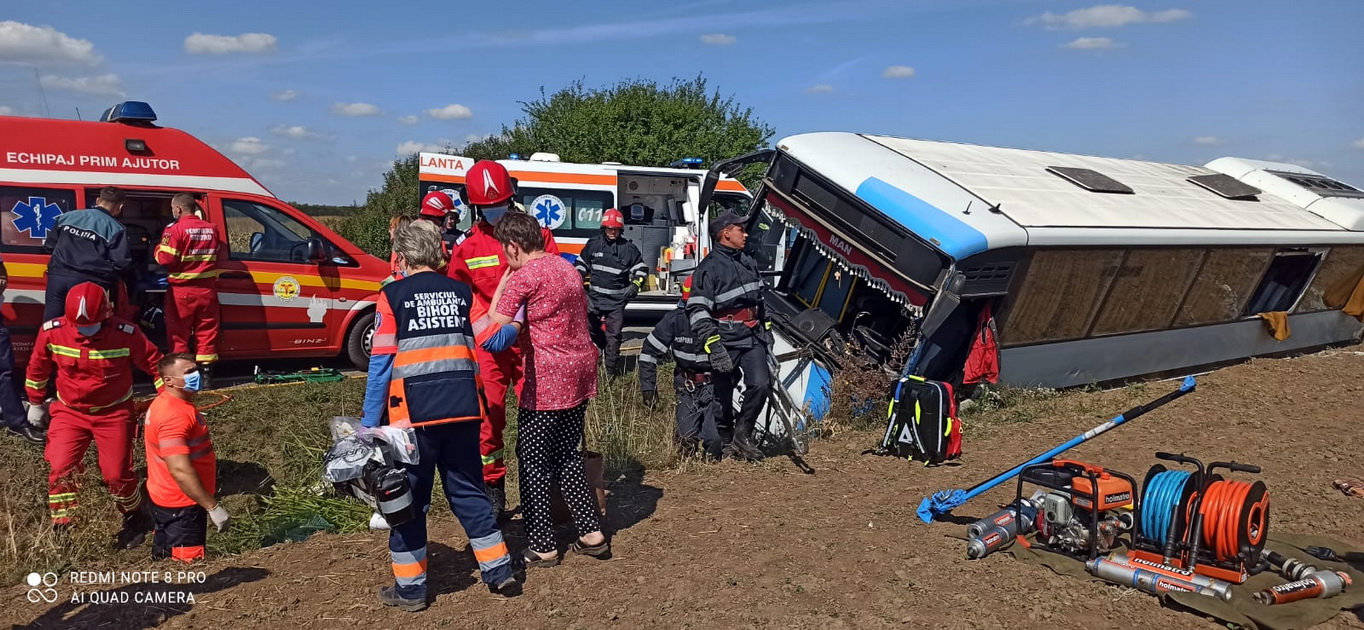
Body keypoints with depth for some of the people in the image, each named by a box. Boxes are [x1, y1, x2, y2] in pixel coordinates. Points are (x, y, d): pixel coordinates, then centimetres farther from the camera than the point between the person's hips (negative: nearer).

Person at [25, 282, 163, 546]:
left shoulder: (126, 334, -20)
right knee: (60, 468, -8)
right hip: (70, 412, 2)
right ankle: (61, 528, 9)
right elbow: (37, 367, 5)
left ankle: (136, 519, 23)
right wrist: (35, 403, 16)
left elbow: (156, 364, -9)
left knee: (117, 473, -2)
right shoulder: (52, 332, -14)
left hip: (113, 413, -2)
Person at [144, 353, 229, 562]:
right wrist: (213, 507, -28)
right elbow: (180, 470, -31)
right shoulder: (174, 415, -26)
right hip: (180, 507, -11)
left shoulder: (167, 404, 8)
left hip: (166, 500, 11)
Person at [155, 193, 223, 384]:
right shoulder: (212, 229, 4)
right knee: (206, 331, 10)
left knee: (179, 333, 6)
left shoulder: (175, 229, -13)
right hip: (207, 289, 4)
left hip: (182, 290, -4)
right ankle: (205, 372, 12)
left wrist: (158, 249, 5)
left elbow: (165, 259, -15)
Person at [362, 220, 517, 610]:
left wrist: (369, 421, -2)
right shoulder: (461, 292, 9)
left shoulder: (393, 295, -2)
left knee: (409, 497, 9)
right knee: (467, 489, 16)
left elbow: (382, 362, -5)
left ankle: (410, 587, 17)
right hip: (463, 409, 4)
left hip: (415, 414, -4)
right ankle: (499, 570, 20)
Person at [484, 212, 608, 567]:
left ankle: (542, 548, 9)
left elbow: (494, 328, -10)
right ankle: (592, 534, 21)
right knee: (568, 455, 18)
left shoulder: (523, 277, -12)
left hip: (547, 379, -8)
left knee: (534, 462, 3)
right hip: (580, 370, 8)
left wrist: (503, 284, -1)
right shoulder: (566, 267, 13)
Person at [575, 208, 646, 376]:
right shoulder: (593, 244, 5)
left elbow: (641, 269, 8)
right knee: (589, 328, 7)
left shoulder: (628, 248, 1)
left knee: (614, 334, -1)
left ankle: (612, 366, 5)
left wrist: (635, 285, -8)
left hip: (617, 299, -2)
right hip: (595, 296, 2)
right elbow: (581, 263, 18)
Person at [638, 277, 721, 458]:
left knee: (715, 440, -14)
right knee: (687, 440, -2)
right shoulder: (675, 319, -10)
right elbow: (649, 351, -1)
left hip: (716, 387, -2)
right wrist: (648, 386, -3)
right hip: (688, 387, 2)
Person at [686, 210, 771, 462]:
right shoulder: (709, 268, -10)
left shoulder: (747, 262, 15)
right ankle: (726, 441, 24)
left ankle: (742, 434, 10)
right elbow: (697, 309, -16)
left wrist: (765, 329, 30)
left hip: (753, 338, 6)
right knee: (723, 395, 3)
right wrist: (711, 342, -23)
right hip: (725, 341, -6)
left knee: (761, 384, -10)